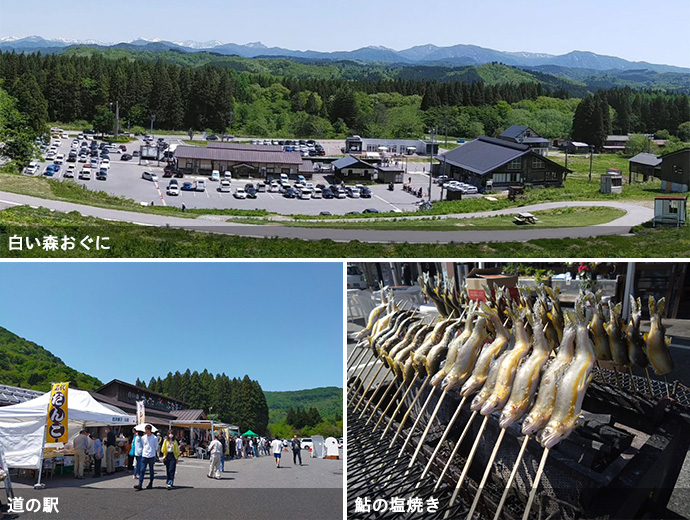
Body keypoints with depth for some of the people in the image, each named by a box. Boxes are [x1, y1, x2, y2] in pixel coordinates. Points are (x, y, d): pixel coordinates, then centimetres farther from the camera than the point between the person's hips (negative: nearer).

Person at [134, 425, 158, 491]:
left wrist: (154, 456, 0)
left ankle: (150, 484, 18)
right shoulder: (143, 438, 7)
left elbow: (156, 447, 3)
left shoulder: (154, 438, -4)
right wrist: (142, 453, 12)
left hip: (151, 456, -3)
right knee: (142, 470, -5)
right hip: (144, 456, 3)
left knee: (151, 470, 7)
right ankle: (139, 485, -10)